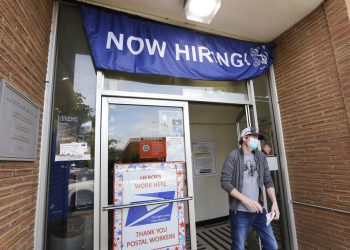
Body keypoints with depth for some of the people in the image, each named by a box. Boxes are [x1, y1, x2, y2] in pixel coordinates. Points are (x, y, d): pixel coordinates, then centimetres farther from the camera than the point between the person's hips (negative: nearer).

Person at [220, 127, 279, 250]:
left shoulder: (261, 157, 5)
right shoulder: (233, 156, -11)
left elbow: (268, 181, 9)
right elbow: (225, 182, -15)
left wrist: (274, 202, -3)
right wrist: (246, 200, -19)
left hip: (259, 211, 5)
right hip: (240, 212, -4)